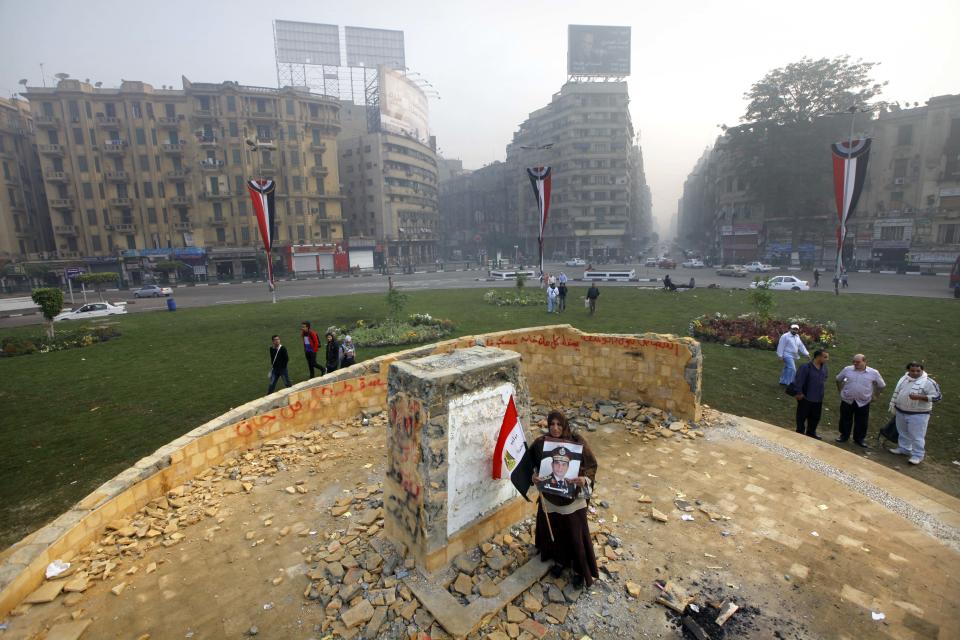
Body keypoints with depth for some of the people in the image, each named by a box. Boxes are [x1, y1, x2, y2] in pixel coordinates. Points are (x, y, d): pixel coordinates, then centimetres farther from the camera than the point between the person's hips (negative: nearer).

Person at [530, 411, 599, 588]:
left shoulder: (577, 441, -17)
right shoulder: (540, 443, -13)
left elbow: (592, 465, -12)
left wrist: (585, 479, -31)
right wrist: (534, 476, -23)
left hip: (573, 497, -2)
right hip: (549, 497, 2)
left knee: (575, 534, 11)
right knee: (554, 531, 20)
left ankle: (579, 569, 35)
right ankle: (560, 561, 46)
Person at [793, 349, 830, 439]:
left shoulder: (824, 366, -3)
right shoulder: (806, 367, -24)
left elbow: (825, 376, 18)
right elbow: (799, 381, -20)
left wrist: (822, 387, 14)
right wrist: (799, 393, -15)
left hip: (818, 398, 7)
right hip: (806, 397, -7)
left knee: (815, 417, 20)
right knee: (802, 416, 9)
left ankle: (811, 433, 38)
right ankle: (800, 433, 25)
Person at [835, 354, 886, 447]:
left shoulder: (873, 373, -7)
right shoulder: (847, 369, -5)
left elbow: (881, 385, 8)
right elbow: (838, 379, 12)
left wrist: (875, 396, 8)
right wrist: (840, 391, 9)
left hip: (863, 402, 0)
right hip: (847, 400, 0)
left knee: (862, 422, 11)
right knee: (845, 420, 12)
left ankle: (859, 439, 28)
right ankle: (844, 436, 28)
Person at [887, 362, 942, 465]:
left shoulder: (928, 382, -16)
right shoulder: (904, 378, 3)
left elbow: (938, 397, -18)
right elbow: (896, 392, 14)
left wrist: (919, 397, -29)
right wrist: (893, 405, 15)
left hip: (918, 414, -6)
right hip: (901, 412, 6)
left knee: (917, 436, 0)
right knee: (903, 433, 20)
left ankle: (918, 456, 12)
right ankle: (903, 449, 35)